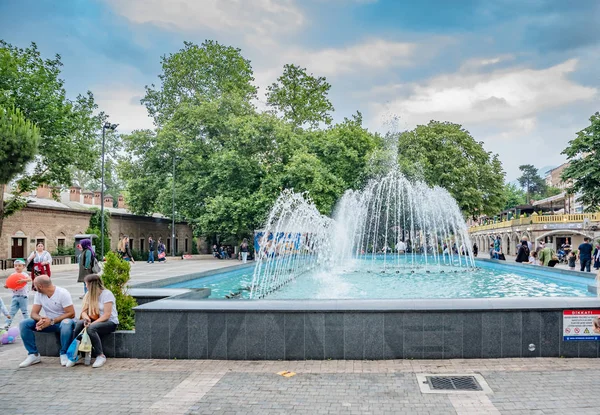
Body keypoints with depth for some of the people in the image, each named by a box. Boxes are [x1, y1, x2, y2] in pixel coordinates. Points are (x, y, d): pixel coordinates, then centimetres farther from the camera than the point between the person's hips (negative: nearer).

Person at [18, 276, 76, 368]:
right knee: (24, 324, -14)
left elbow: (71, 314, -20)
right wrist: (41, 319, -26)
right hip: (48, 321, 6)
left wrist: (52, 321, -27)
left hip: (62, 321, -6)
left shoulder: (63, 293, -17)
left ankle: (64, 354, -23)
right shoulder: (39, 294, 1)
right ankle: (34, 354, -11)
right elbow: (34, 313, -2)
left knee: (67, 323, -40)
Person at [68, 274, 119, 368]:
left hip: (110, 322, -6)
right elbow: (84, 311, 3)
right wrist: (86, 318, -20)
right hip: (95, 321, 6)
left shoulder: (107, 294, -12)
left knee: (91, 328, -33)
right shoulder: (89, 295, 11)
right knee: (79, 323, -22)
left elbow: (107, 315, -18)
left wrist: (92, 323, -27)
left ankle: (101, 356, -22)